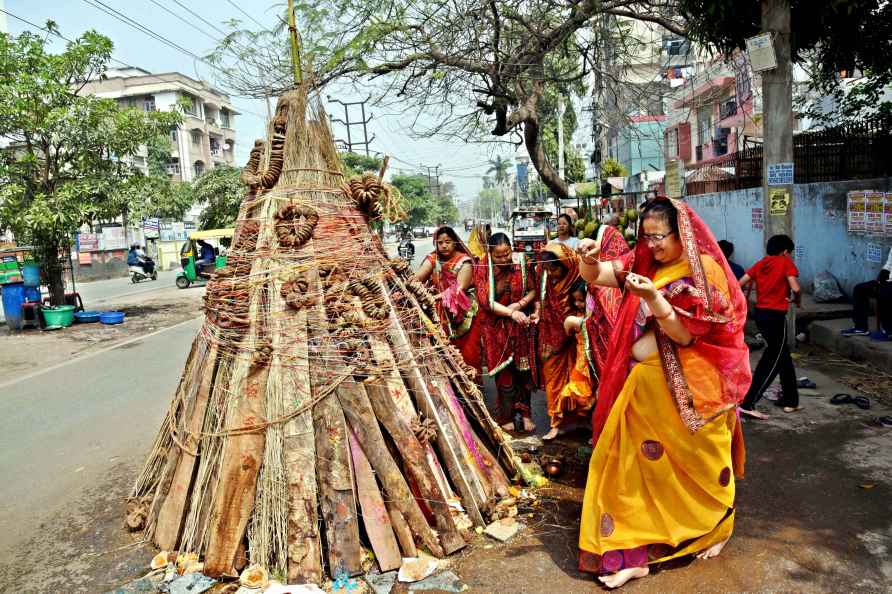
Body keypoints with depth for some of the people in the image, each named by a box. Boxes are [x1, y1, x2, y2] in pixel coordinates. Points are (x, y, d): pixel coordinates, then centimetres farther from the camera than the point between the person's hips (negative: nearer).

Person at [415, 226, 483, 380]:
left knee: (468, 353, -1)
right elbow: (416, 278, -10)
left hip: (464, 314, -4)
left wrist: (437, 297, -34)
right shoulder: (433, 259, 2)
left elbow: (459, 288, -22)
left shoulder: (464, 261, -10)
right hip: (442, 314, 4)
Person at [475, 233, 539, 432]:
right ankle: (506, 417, 16)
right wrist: (511, 313, -21)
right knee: (504, 372, 2)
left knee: (523, 369, 5)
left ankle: (524, 413, 21)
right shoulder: (482, 269, -10)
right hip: (496, 327, -1)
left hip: (521, 325, 1)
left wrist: (519, 304, -16)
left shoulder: (522, 263, -6)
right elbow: (485, 301, -14)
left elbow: (533, 290, 2)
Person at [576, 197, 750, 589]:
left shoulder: (705, 271, -12)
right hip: (646, 386, 5)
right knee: (639, 461, 6)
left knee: (698, 462, 13)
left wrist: (653, 298, -30)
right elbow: (596, 276, 4)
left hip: (689, 389, -5)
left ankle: (714, 530, 39)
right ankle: (633, 552, 16)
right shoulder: (646, 263, 6)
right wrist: (588, 258, -18)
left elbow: (685, 335, -17)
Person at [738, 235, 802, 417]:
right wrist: (796, 300, 5)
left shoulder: (760, 264, 11)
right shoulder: (786, 263, -3)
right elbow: (796, 289, -15)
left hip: (760, 314, 7)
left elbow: (739, 284, 2)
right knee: (773, 362, -1)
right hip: (776, 316, -7)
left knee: (783, 355, 20)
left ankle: (790, 399, 28)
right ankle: (748, 404, -8)